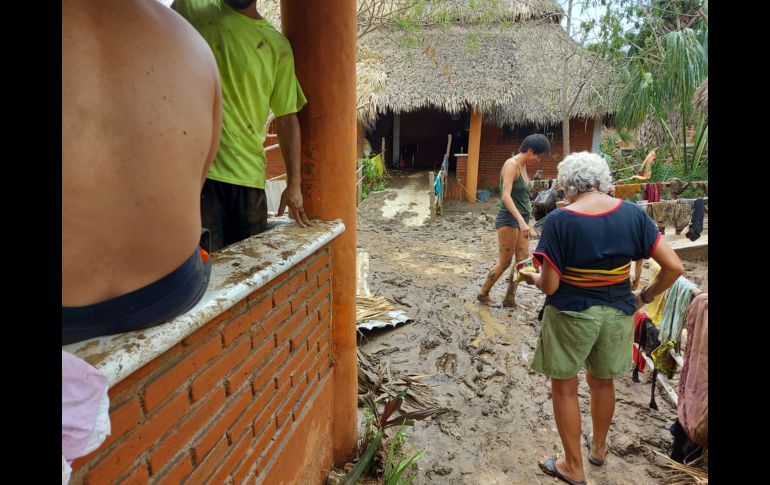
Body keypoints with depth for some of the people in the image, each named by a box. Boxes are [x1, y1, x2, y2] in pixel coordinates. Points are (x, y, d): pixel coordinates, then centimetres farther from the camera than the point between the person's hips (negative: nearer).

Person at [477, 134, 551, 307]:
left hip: (522, 219, 9)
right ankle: (483, 294, 18)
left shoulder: (523, 166, 11)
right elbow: (506, 196, -27)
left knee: (523, 261, 6)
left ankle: (510, 299, 16)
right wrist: (521, 220, -36)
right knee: (504, 263, 0)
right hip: (509, 219, -8)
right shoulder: (511, 164, -16)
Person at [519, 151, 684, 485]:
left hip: (571, 315, -5)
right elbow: (674, 267, -7)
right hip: (617, 313, 5)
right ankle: (598, 447, 49)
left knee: (564, 388, 15)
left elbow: (549, 286, -19)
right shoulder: (633, 214, -7)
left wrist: (533, 279, 2)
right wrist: (645, 296, 8)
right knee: (603, 382, 26)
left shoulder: (559, 220, -20)